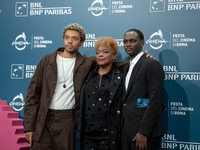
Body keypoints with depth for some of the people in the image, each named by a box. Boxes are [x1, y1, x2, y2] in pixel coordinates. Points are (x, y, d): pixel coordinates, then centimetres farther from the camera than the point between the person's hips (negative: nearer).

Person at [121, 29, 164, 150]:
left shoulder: (152, 64, -8)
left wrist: (143, 132, -19)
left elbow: (155, 100, -15)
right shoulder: (128, 68, 19)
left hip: (145, 131, -7)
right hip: (127, 130, 8)